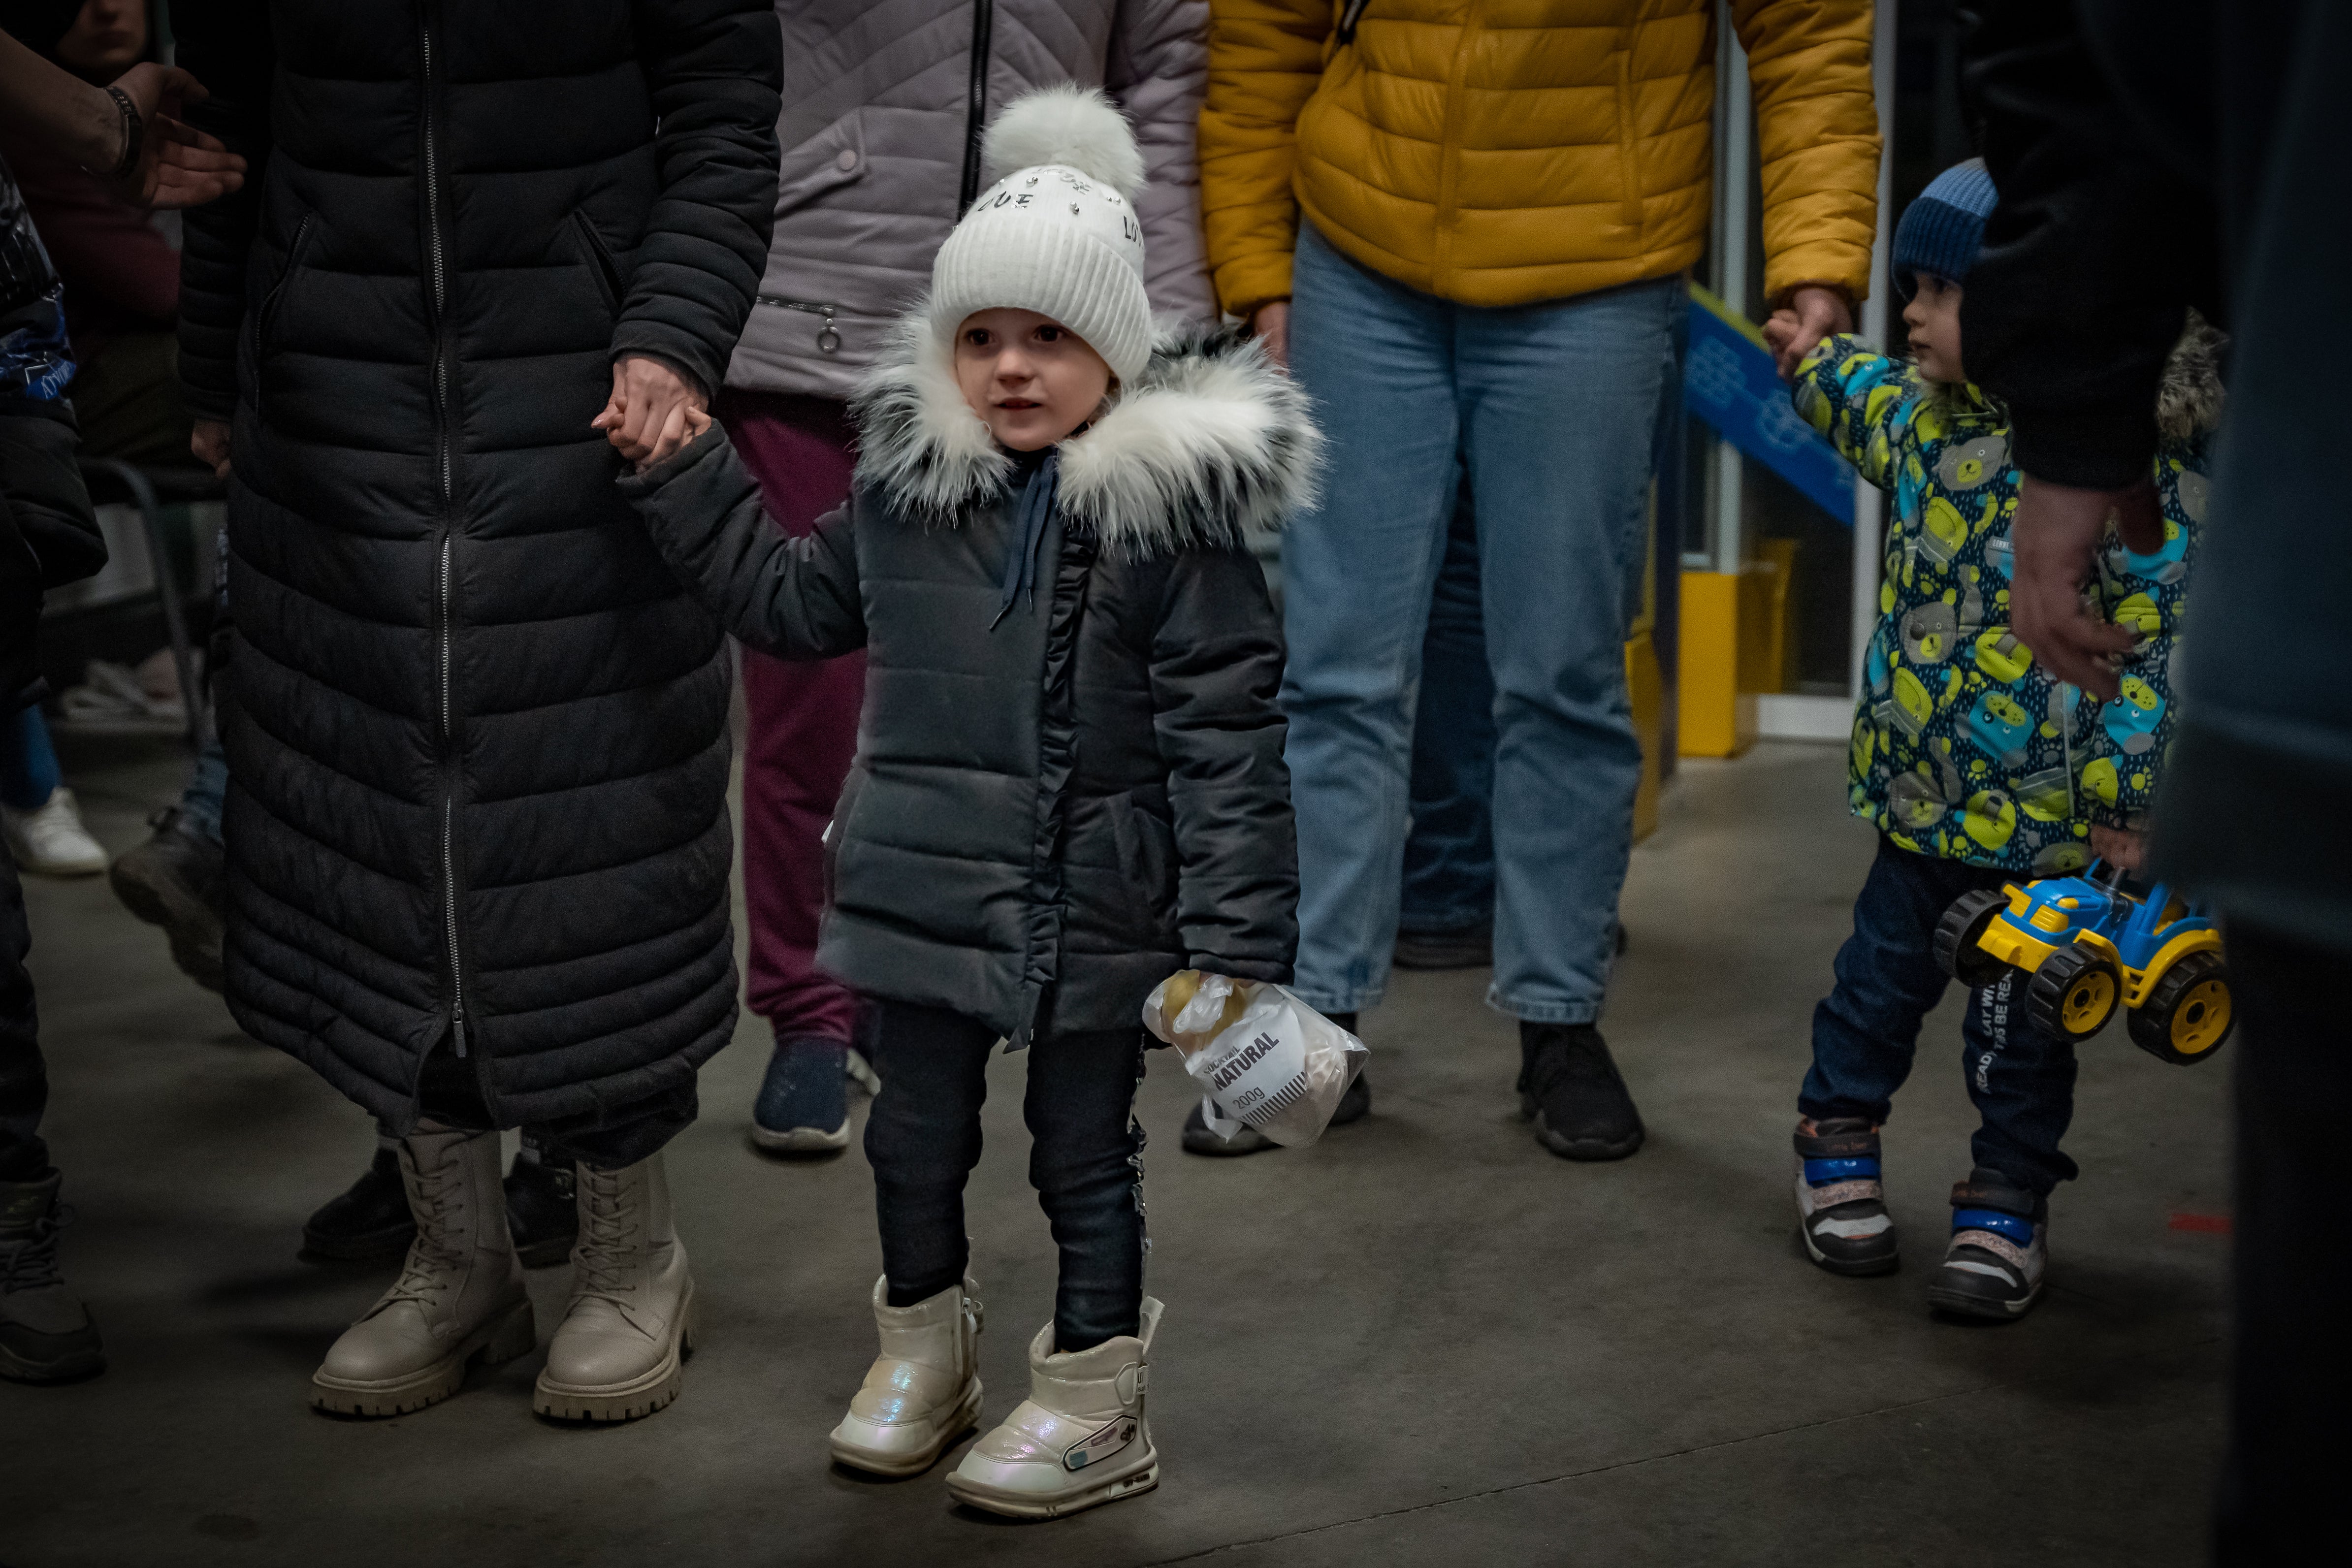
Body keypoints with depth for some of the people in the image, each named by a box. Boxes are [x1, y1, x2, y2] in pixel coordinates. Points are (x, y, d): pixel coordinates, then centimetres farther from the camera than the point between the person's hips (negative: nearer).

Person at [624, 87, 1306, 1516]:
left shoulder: (1173, 512, -14)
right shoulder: (907, 480, 0)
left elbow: (1228, 735, -14)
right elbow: (794, 602, 17)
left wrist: (1239, 946, -17)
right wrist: (681, 474, 11)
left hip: (1092, 910, -4)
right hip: (922, 887, 4)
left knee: (1085, 1154, 11)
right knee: (917, 1138, 17)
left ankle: (1095, 1400, 26)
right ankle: (924, 1346, 39)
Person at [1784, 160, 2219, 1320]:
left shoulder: (2134, 469, -20)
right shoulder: (1925, 421, 1)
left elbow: (2159, 642, -18)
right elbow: (1850, 395, 29)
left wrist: (2127, 800, -17)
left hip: (2047, 826, -5)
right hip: (1922, 798, 5)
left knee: (2020, 1027, 8)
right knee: (1880, 979, 18)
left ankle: (2007, 1204, 25)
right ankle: (1837, 1141, 39)